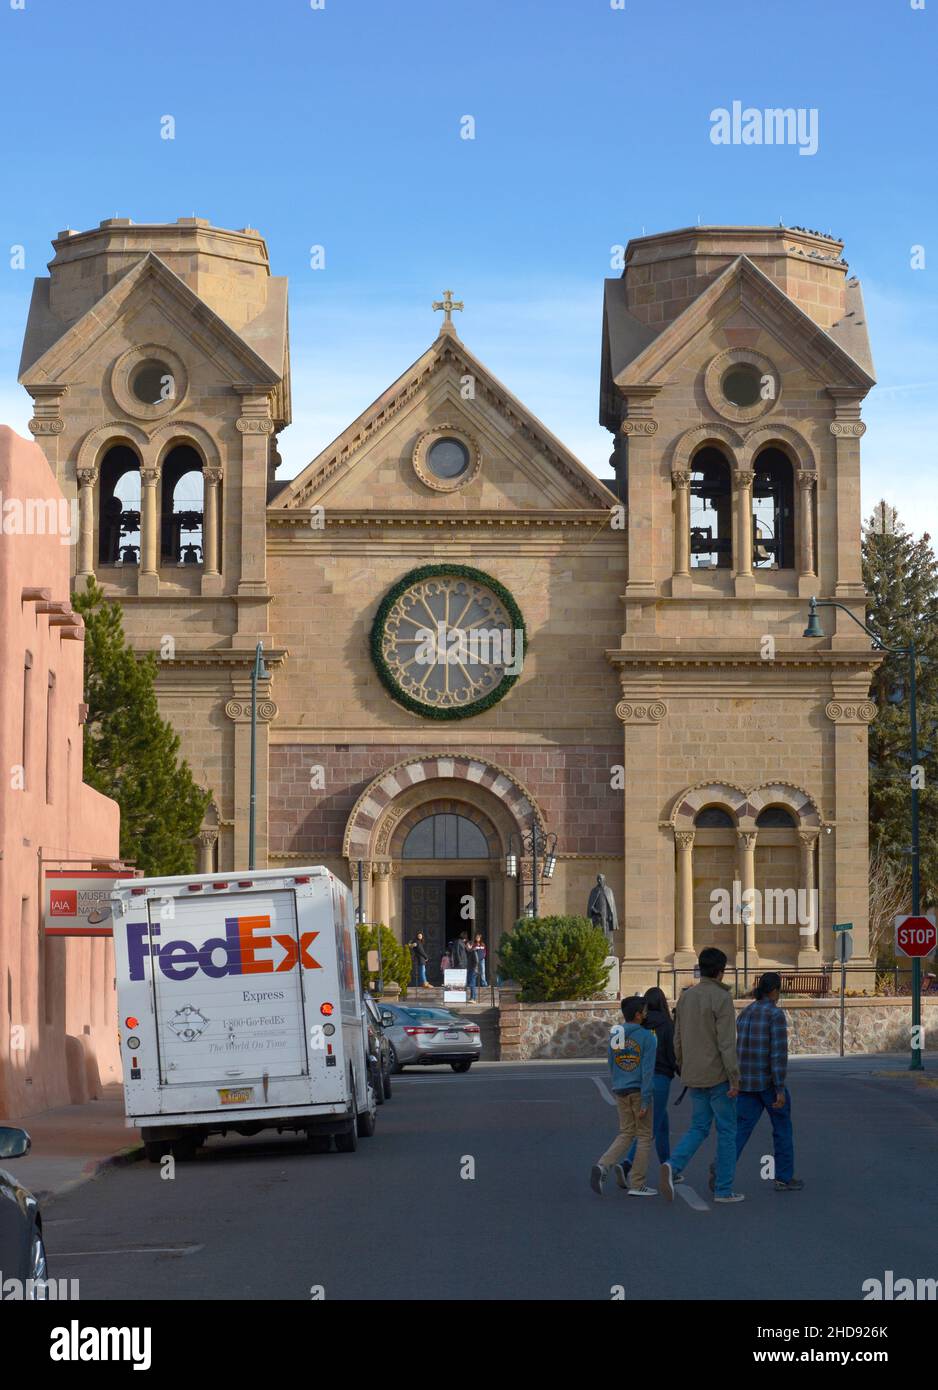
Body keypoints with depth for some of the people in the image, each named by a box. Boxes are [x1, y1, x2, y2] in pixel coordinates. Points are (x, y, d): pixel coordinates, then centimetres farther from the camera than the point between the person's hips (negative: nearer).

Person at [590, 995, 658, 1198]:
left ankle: (603, 1165, -9)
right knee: (644, 1136, 6)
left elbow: (611, 1065, 12)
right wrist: (645, 1102, -16)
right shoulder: (647, 1038, -11)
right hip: (639, 1091, -5)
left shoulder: (615, 1036, 5)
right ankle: (637, 1184, 6)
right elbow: (647, 1070, -16)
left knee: (626, 1134, 14)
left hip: (620, 1091, 5)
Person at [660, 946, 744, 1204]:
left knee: (699, 1128, 13)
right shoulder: (721, 998, -14)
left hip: (694, 1077, 6)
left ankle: (674, 1166, -13)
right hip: (718, 1076, -6)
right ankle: (724, 1190, 6)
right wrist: (735, 1078, -16)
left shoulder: (686, 997, 8)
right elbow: (726, 1041, -19)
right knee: (726, 1131, 4)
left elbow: (678, 1039, 13)